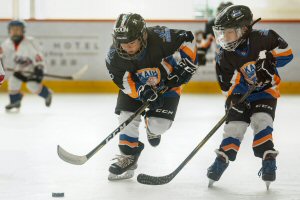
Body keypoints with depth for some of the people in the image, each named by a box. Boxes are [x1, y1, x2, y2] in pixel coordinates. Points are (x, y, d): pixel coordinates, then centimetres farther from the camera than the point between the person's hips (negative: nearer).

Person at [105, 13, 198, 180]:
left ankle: (152, 128, 26)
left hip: (167, 83, -2)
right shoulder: (114, 56, -28)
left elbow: (187, 39, -22)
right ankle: (128, 157, 7)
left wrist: (184, 64, -24)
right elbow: (123, 80, -21)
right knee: (127, 116, -12)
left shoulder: (160, 38, -37)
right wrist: (142, 91, -35)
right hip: (137, 84, 2)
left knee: (159, 125, -13)